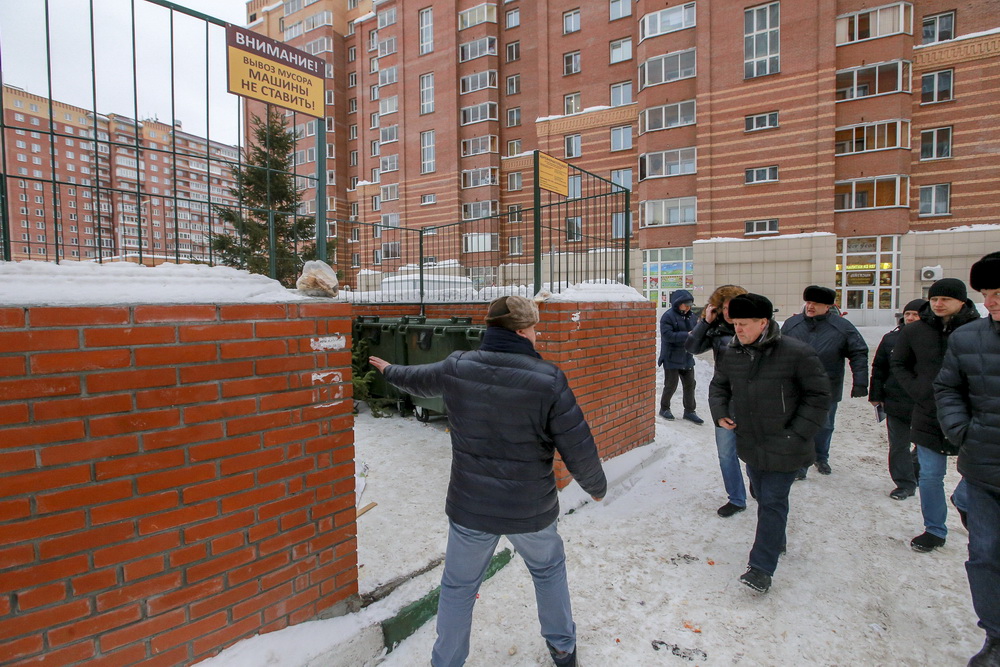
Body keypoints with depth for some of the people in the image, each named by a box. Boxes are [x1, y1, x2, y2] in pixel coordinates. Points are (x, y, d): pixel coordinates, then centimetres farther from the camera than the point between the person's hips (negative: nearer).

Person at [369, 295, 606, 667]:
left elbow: (418, 380, 13)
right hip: (531, 510, -1)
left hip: (470, 509, 1)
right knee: (549, 570, 28)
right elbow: (579, 451, -16)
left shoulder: (456, 369, -10)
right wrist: (597, 487, 5)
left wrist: (389, 371, 36)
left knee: (458, 588, 21)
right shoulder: (548, 379, -20)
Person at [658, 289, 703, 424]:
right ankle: (664, 408, 22)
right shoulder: (668, 316, -14)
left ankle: (689, 411, 22)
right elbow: (667, 335, -23)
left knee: (690, 384, 10)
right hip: (672, 358, -7)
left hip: (687, 358, 7)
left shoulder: (690, 316, 9)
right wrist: (687, 335, -27)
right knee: (671, 385, 2)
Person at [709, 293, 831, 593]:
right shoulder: (732, 354, -1)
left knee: (773, 502, -2)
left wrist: (798, 433, -14)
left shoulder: (797, 353, -17)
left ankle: (762, 567, 6)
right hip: (750, 444, 6)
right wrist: (720, 413, -1)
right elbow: (718, 385, 15)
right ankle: (776, 541, 44)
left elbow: (818, 396, -10)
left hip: (783, 448, -6)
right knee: (763, 497, 21)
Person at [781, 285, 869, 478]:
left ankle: (821, 458, 39)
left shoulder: (842, 327, -6)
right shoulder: (791, 324, -2)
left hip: (827, 390, 1)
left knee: (824, 427, 17)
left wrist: (860, 383, -8)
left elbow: (859, 354, -2)